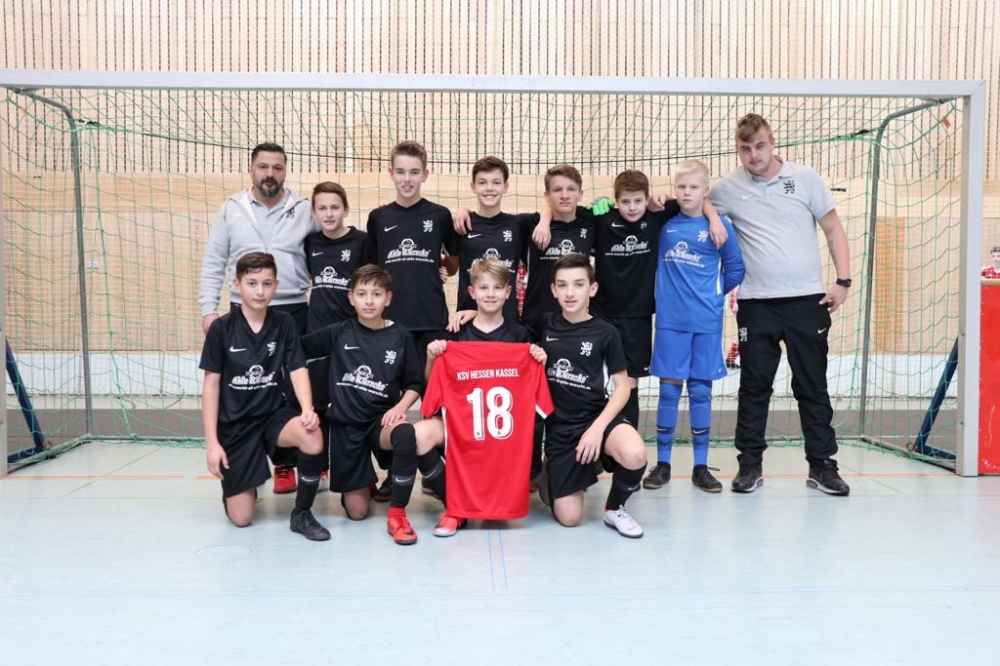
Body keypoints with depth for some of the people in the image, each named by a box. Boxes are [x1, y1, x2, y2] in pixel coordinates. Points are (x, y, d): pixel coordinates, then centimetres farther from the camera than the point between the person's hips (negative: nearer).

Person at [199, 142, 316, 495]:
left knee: (290, 388, 2)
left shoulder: (305, 211, 3)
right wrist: (209, 309, 1)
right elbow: (213, 265, 8)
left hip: (292, 312, -1)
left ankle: (286, 464, 12)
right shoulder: (231, 210, 6)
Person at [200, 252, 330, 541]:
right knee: (241, 519, -4)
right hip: (234, 424, -1)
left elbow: (298, 370, -7)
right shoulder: (221, 328, -8)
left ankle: (301, 514, -10)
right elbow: (211, 384, -6)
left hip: (273, 414, 1)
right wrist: (211, 442, -10)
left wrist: (308, 410, -28)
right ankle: (237, 483, 34)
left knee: (313, 438, -34)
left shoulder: (284, 323, -2)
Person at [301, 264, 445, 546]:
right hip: (346, 424, 1)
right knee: (357, 512, 0)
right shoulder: (338, 333, 1)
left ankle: (397, 514, -21)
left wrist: (400, 407, -12)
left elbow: (415, 384, 5)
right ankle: (359, 483, 38)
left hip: (382, 419, 0)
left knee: (407, 435, -39)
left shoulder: (400, 337, 0)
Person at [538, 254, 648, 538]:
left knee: (635, 455, -35)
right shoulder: (545, 328, 2)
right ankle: (550, 475, 30)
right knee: (569, 518, -5)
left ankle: (614, 508, -2)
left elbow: (622, 386, -2)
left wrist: (597, 427, -16)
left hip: (596, 417, -1)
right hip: (559, 426, 1)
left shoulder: (606, 333, -3)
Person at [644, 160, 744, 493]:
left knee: (701, 391, 6)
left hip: (706, 322, 0)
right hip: (670, 320, 1)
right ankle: (662, 462, 14)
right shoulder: (664, 224, 2)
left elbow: (735, 269, 7)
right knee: (668, 390, 4)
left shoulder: (718, 226, -1)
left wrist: (715, 294, 6)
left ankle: (701, 466, 16)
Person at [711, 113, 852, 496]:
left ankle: (821, 465, 17)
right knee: (754, 386, 6)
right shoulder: (727, 189, 2)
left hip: (807, 300, 0)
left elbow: (834, 230, 5)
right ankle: (750, 464, 17)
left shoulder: (805, 179, 2)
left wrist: (843, 280, -3)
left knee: (813, 386, 7)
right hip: (756, 304, 0)